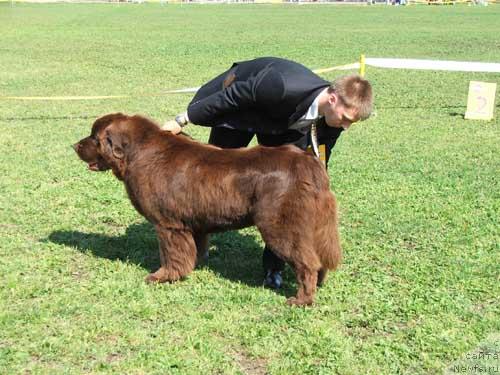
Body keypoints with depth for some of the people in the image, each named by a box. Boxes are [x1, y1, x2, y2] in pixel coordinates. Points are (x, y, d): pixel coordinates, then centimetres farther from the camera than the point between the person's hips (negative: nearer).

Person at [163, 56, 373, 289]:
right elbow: (231, 96, -30)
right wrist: (183, 120, -22)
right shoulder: (282, 86, -44)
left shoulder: (333, 116, -25)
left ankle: (274, 268, 2)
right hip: (240, 109, -3)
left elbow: (318, 164, -9)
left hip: (287, 123, 4)